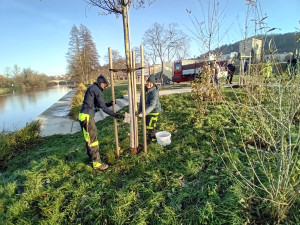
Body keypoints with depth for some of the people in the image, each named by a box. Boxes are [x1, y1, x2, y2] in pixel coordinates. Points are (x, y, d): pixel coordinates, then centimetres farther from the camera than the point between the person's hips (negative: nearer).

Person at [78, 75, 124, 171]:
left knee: (89, 139, 19)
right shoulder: (96, 90, -13)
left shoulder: (92, 88, 18)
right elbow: (103, 107, -16)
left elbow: (99, 105, 20)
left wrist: (109, 104, 10)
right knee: (92, 140, -5)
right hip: (87, 117, -10)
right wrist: (114, 114, -14)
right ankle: (96, 163, 3)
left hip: (87, 116, 10)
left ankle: (92, 158, 33)